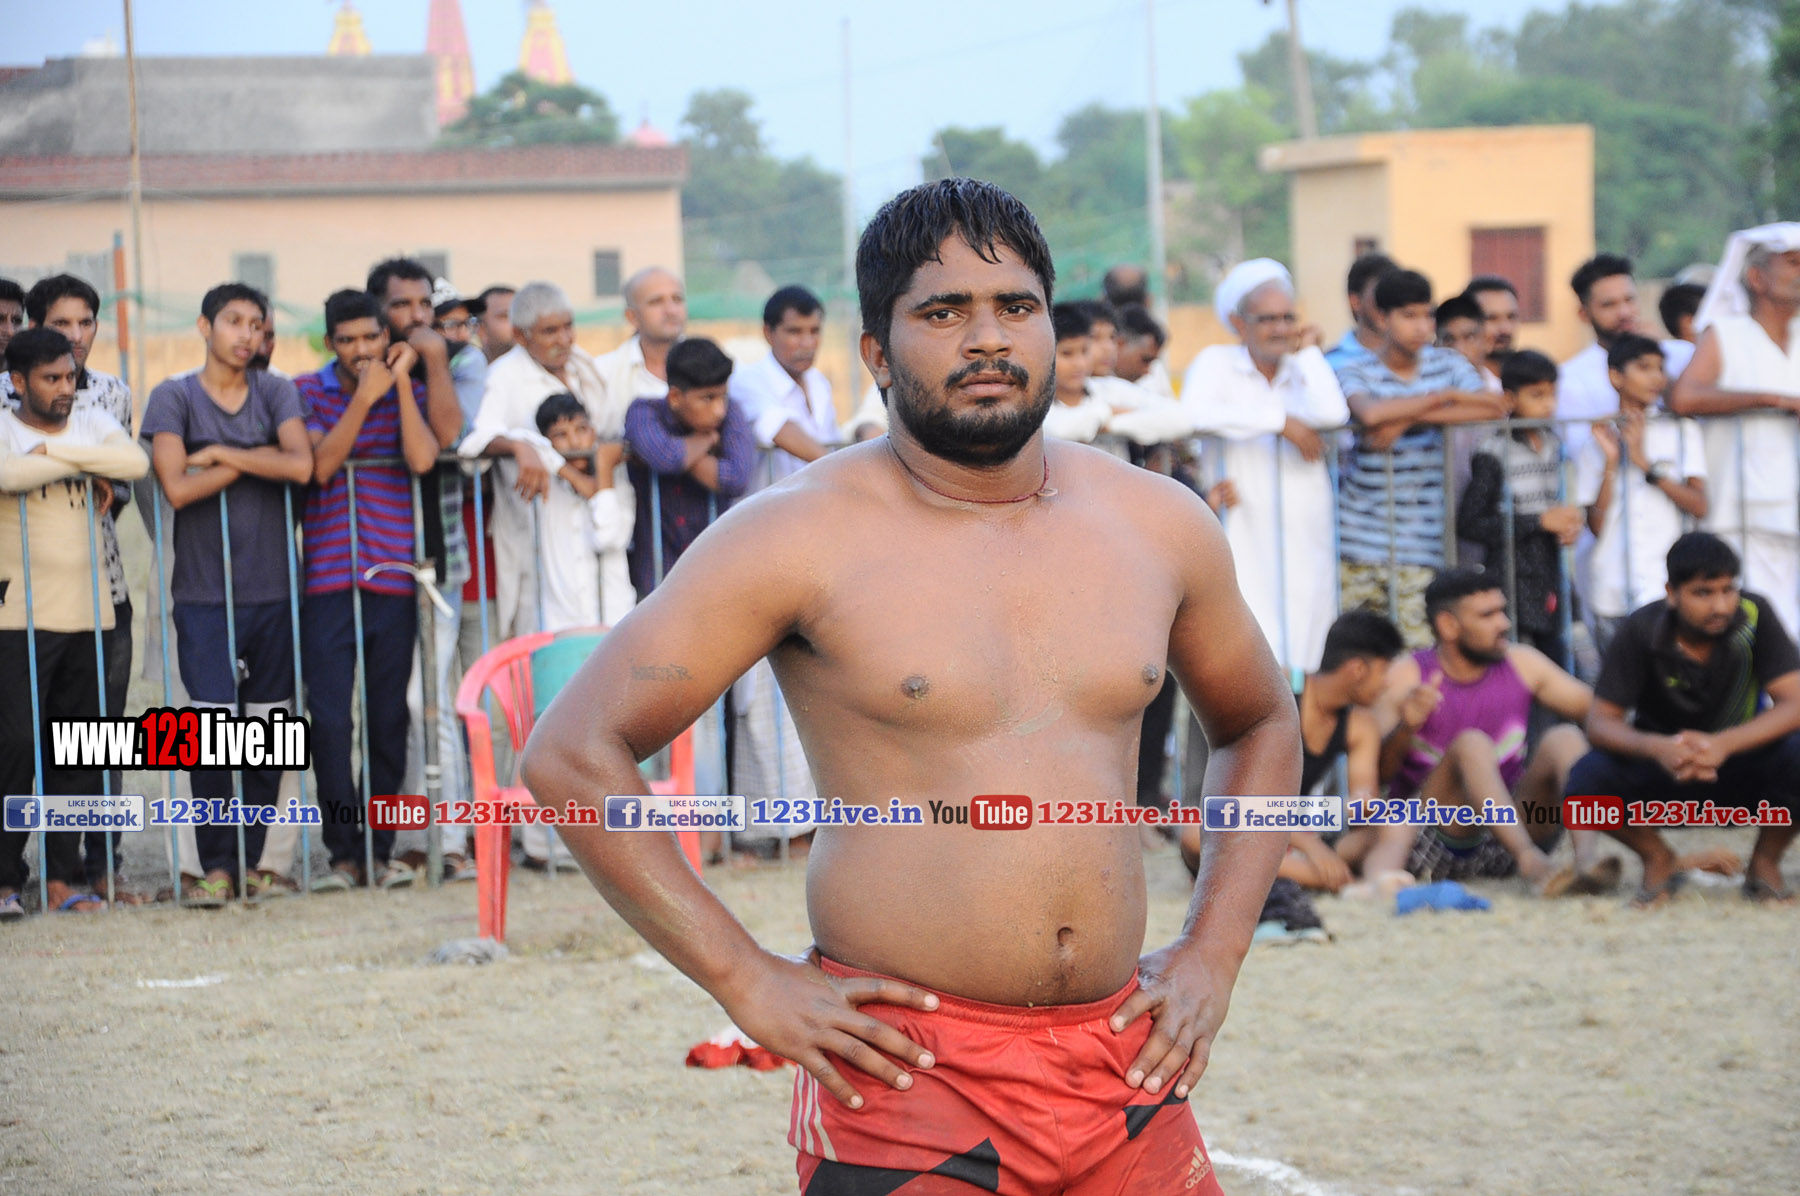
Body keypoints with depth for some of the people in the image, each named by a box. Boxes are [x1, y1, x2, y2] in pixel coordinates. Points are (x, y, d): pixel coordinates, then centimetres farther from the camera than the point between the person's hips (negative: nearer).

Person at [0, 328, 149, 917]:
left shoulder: (93, 423, 12)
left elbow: (136, 461, -8)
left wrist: (55, 451, -11)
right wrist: (85, 465, -11)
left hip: (86, 614, 5)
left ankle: (64, 877, 11)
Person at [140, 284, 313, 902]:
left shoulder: (276, 393, 8)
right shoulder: (173, 397, 1)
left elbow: (300, 466, -10)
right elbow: (177, 487, -13)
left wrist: (221, 454, -9)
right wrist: (257, 458, -6)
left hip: (272, 590, 3)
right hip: (204, 593, -3)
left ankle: (251, 861, 13)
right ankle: (217, 866, 0)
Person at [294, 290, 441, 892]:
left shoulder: (409, 393, 9)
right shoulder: (307, 392, 6)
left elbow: (422, 459, -9)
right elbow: (320, 464, -9)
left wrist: (400, 382, -7)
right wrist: (364, 396, -11)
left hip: (392, 579, 1)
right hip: (327, 578, -1)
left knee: (388, 720, 3)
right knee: (330, 719, -6)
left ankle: (381, 848, 12)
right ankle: (345, 853, 0)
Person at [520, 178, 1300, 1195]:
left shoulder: (1160, 526, 8)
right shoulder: (800, 539, -6)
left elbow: (1262, 725, 26)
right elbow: (572, 752, -7)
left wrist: (1213, 955, 13)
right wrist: (748, 981, -10)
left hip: (1123, 1065, 5)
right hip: (906, 1068, -4)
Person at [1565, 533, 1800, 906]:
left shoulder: (1754, 615, -19)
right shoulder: (1643, 630, -17)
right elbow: (1601, 721, -17)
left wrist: (1723, 744, -41)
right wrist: (1656, 747, -39)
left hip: (1742, 766, 0)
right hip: (1664, 770, 0)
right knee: (1587, 778, -29)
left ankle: (1765, 862, -2)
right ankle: (1660, 860, 2)